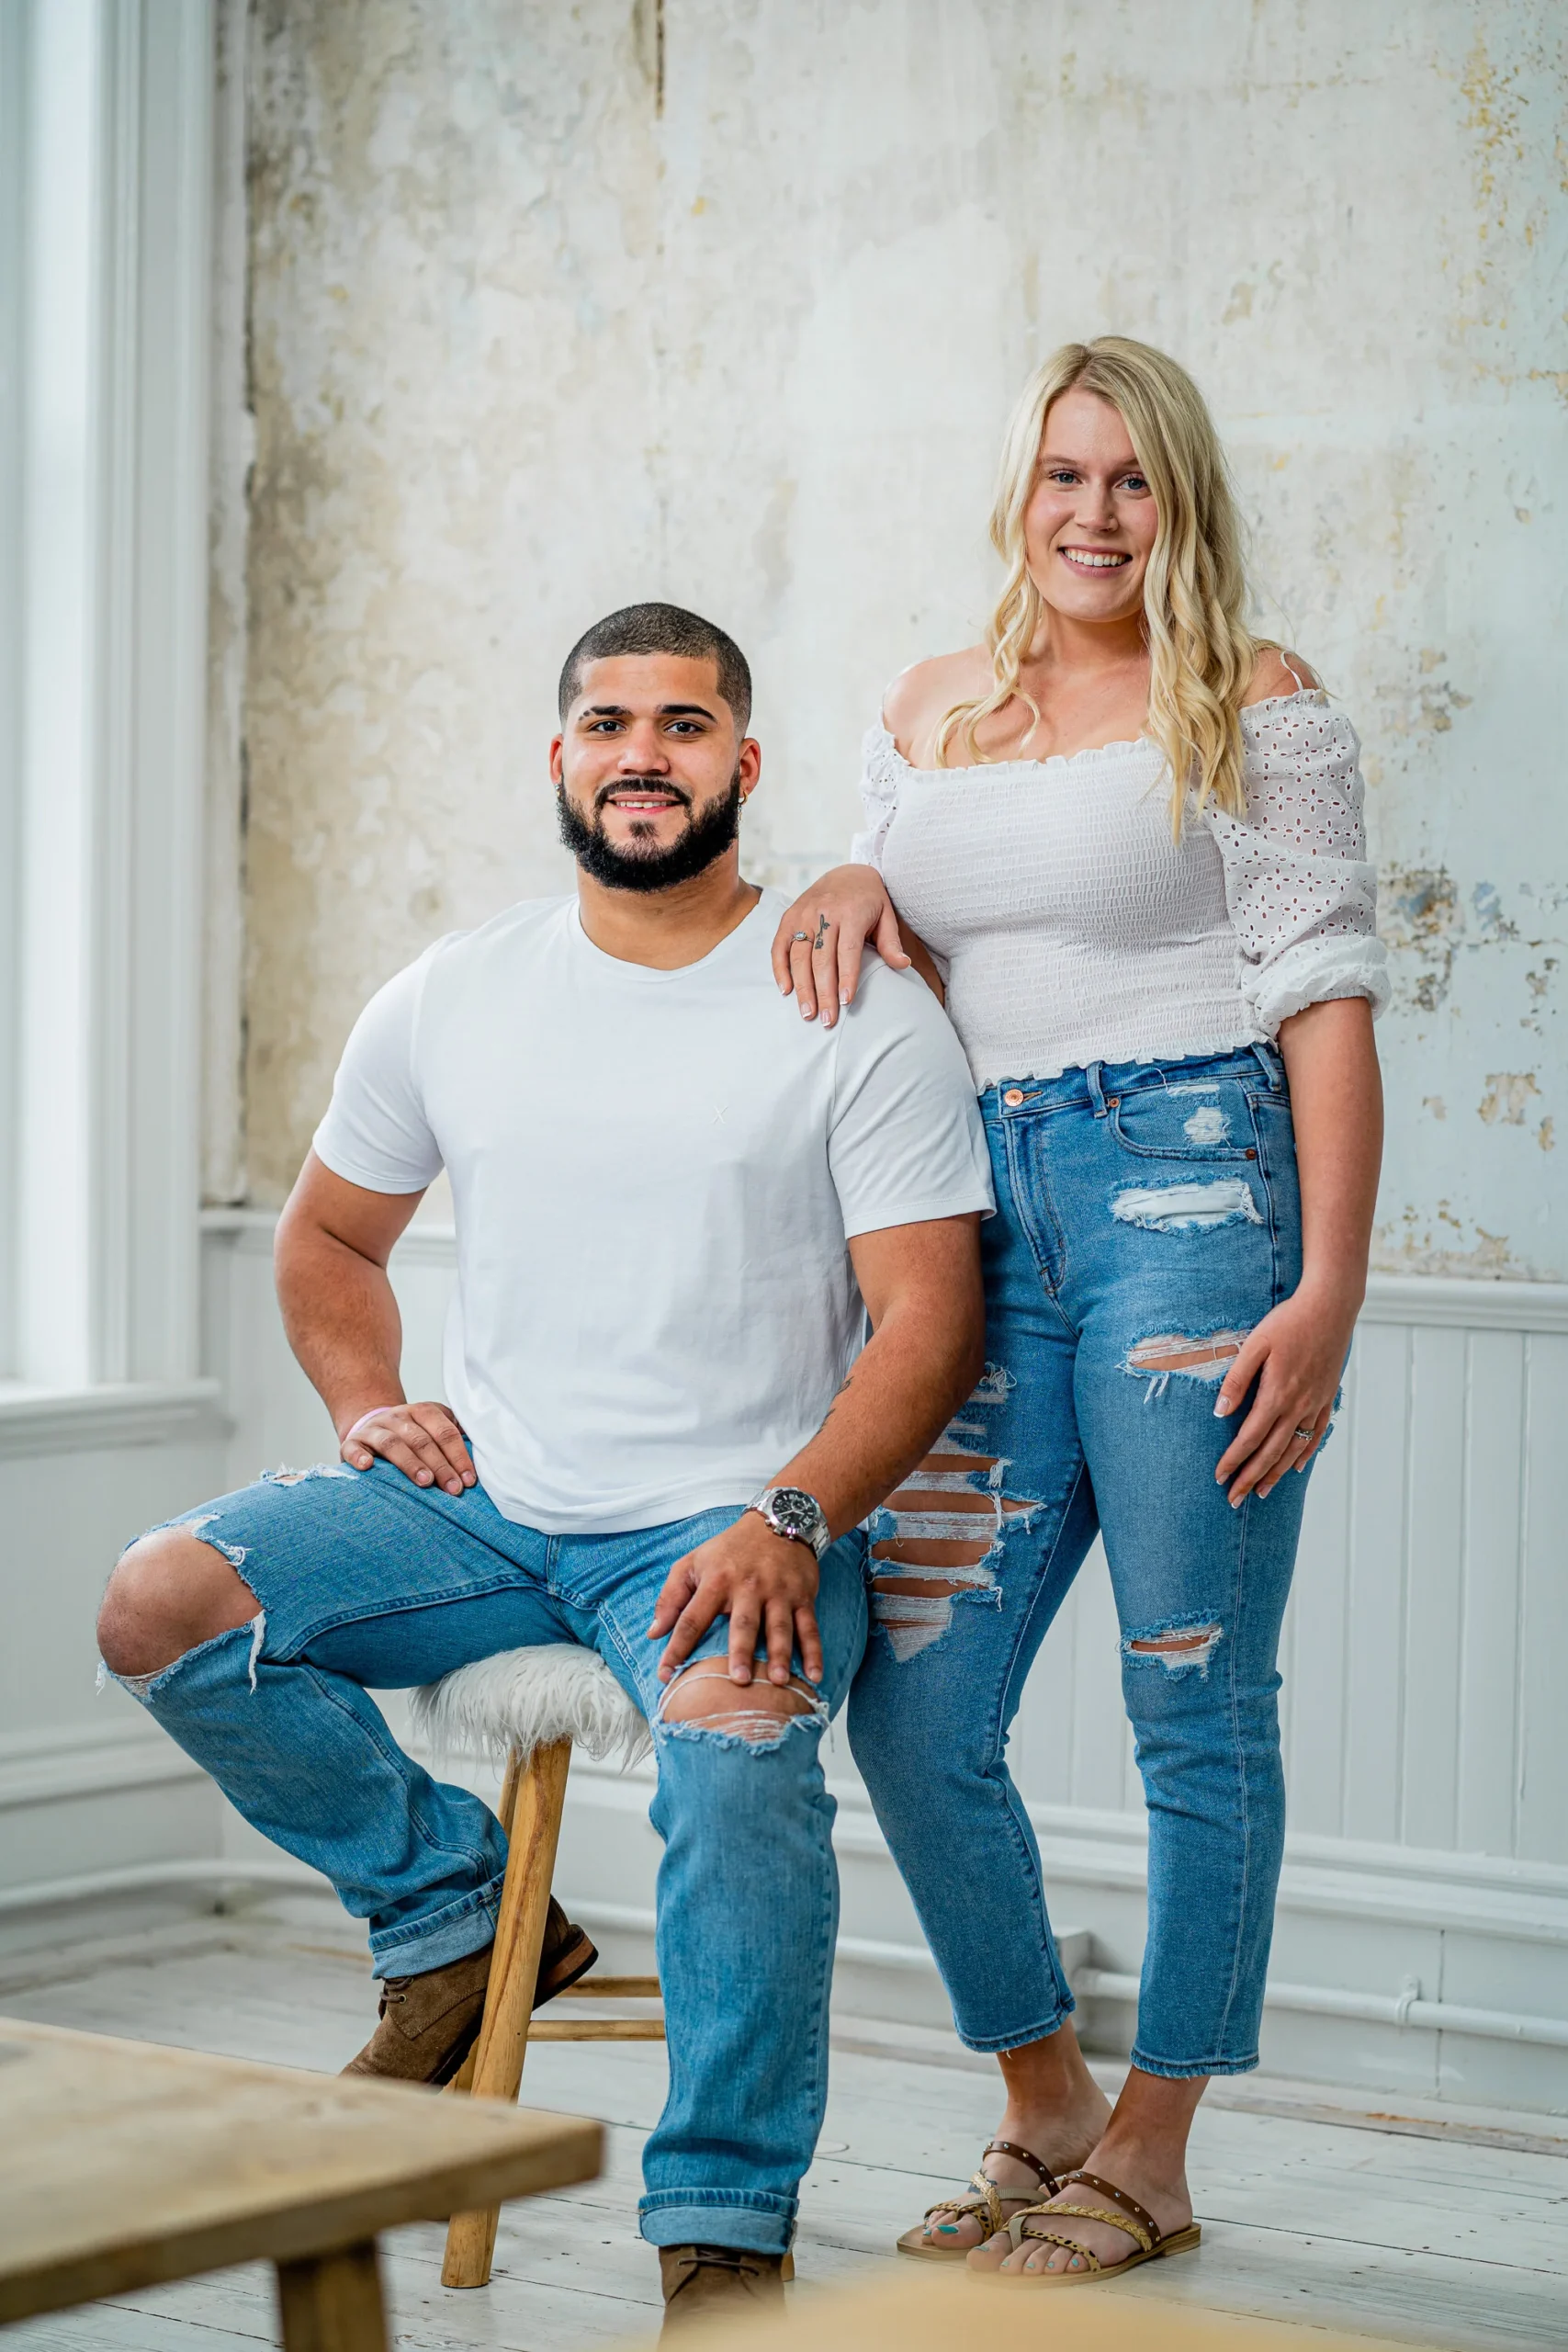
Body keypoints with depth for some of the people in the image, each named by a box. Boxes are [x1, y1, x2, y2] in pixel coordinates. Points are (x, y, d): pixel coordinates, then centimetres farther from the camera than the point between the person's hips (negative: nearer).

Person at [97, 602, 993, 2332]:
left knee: (735, 1742, -36)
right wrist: (366, 1406, 3)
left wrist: (791, 1522, -21)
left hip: (729, 1524, -4)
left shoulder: (862, 1015, -3)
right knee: (159, 1606, -15)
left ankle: (725, 2233, -23)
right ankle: (454, 1911, 5)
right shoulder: (446, 1003, 9)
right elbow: (327, 1234, 23)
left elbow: (927, 1315, -7)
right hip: (480, 1504, 4)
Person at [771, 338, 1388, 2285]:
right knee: (913, 1711, 1)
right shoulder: (930, 713, 17)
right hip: (991, 1213, 5)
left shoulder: (1251, 705, 2)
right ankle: (1042, 2103, 20)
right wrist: (852, 890, 1)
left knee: (1195, 1704, 0)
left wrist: (1330, 1286, -12)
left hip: (1191, 1188, -5)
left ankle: (1150, 2153, 13)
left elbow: (1324, 1003, -4)